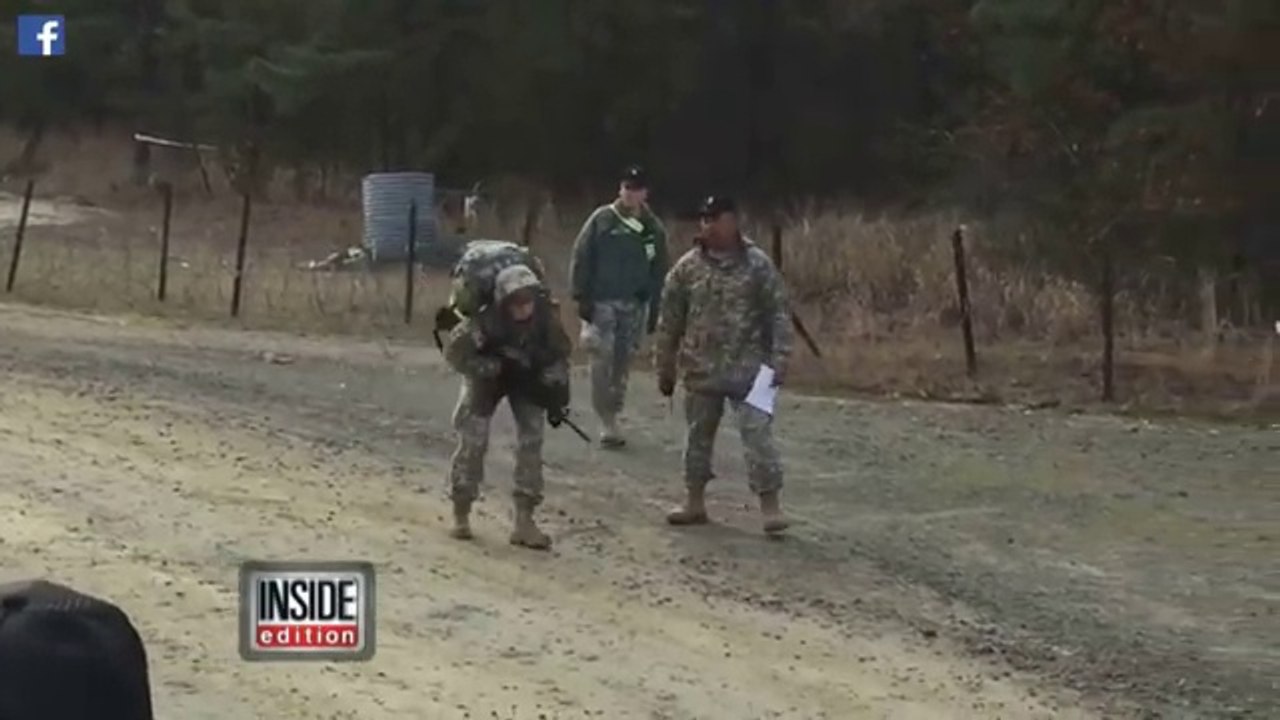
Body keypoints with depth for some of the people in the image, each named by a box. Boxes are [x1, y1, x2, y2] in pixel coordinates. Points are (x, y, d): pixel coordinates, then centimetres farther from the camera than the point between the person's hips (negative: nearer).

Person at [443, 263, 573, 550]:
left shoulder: (544, 314, -26)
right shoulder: (485, 319, -36)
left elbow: (560, 351, -9)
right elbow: (454, 352, -27)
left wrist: (558, 394, -13)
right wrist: (495, 368, -34)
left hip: (528, 376, 2)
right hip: (487, 376, -2)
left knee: (531, 440, -8)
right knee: (473, 440, -8)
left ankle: (524, 521, -5)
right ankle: (461, 515, 9)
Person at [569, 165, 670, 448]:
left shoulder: (654, 229, 6)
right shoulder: (602, 220, -3)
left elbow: (659, 271, 12)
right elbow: (581, 259, -3)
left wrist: (654, 308, 8)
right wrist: (582, 297, -9)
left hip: (635, 305, 3)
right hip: (602, 302, -3)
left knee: (623, 361, 7)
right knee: (603, 358, -13)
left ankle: (612, 416, 17)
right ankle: (607, 421, -11)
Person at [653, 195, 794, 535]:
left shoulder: (758, 264, -4)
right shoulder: (687, 267, 2)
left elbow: (779, 315, -3)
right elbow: (669, 322, 7)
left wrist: (779, 360, -10)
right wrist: (665, 370, 7)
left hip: (749, 370, -3)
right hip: (701, 372, 3)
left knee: (757, 434, -7)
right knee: (698, 436, 12)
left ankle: (770, 504, -2)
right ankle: (695, 502, 25)